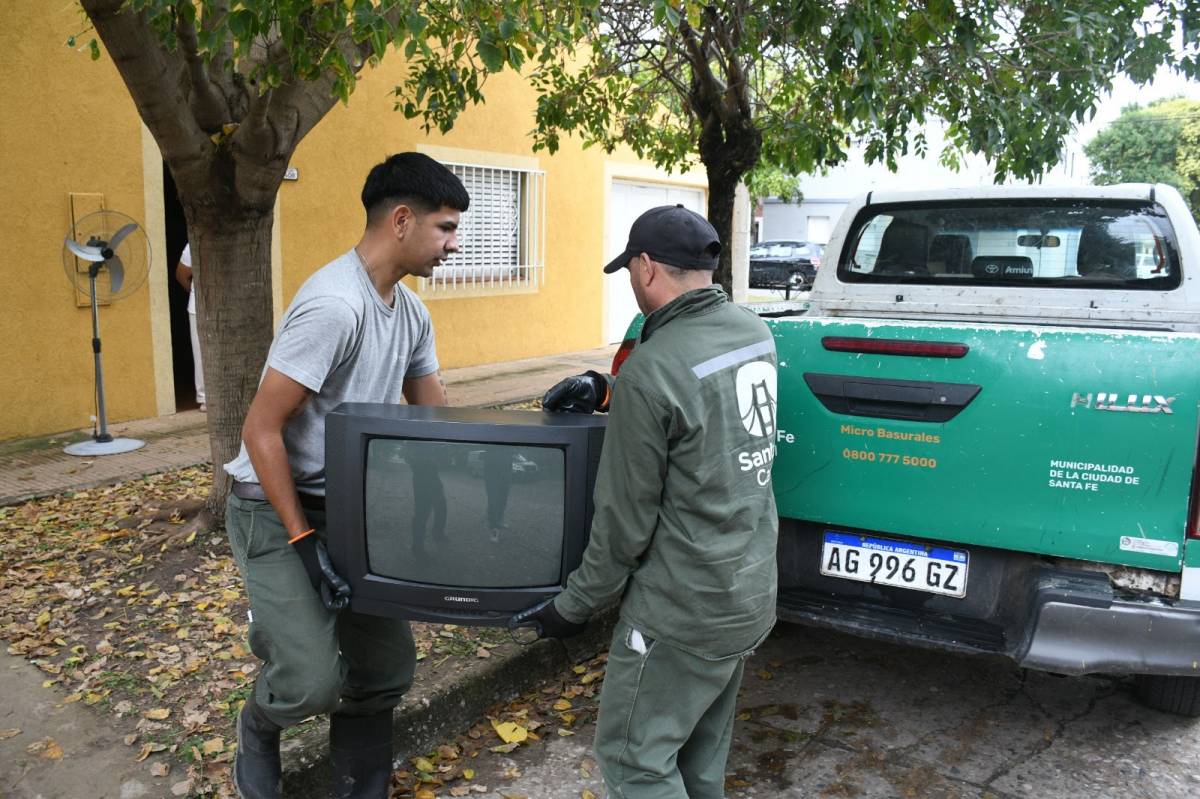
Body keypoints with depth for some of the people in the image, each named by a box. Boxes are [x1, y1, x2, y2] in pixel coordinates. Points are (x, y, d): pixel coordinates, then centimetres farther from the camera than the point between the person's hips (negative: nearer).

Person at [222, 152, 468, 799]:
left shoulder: (410, 312, 3)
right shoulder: (334, 305, -25)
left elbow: (435, 418, 10)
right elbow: (262, 429, -23)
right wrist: (304, 543, -21)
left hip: (349, 508, 8)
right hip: (275, 509, -8)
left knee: (387, 666, 9)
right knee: (315, 681, -16)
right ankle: (258, 727, 20)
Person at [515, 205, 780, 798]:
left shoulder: (651, 370, -24)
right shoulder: (754, 333, 0)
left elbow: (626, 518, -18)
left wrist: (574, 606, -4)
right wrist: (608, 393, 6)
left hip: (684, 614, -8)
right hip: (753, 594, 8)